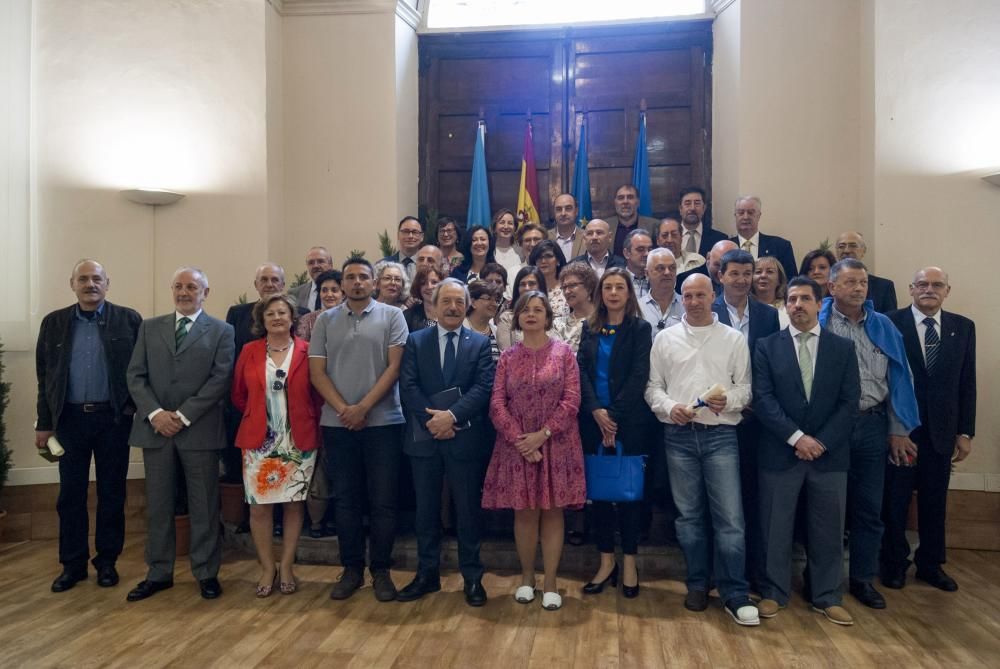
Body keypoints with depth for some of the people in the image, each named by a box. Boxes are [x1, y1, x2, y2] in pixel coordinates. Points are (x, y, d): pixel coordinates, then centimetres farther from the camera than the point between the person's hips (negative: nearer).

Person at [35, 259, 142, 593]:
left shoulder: (128, 320, -1)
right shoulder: (53, 323, 6)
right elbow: (45, 376, 8)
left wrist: (137, 406, -8)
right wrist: (44, 423, 6)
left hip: (113, 418, -2)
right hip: (70, 418, 2)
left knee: (111, 493, 7)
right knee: (70, 494, 8)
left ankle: (107, 561, 20)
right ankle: (73, 564, 21)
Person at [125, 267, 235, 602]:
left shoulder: (221, 331, 2)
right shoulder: (150, 327, 12)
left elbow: (220, 379, -7)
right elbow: (136, 375, 5)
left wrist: (183, 416, -13)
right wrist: (155, 413, -10)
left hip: (200, 429, -3)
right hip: (155, 427, 3)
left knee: (204, 506, 5)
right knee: (157, 505, 11)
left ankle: (206, 573, 17)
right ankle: (159, 573, 24)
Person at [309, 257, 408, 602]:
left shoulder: (391, 316, 2)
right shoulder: (325, 321, 9)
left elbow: (394, 367, -5)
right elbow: (317, 371, 4)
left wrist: (363, 407, -11)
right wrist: (343, 409, -8)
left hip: (382, 422, -2)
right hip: (337, 424, 2)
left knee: (383, 502, 4)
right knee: (346, 500, 10)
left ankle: (380, 570, 17)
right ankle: (352, 568, 23)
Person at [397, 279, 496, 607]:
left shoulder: (480, 343, 4)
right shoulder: (415, 340, 6)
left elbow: (483, 388, -8)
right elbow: (407, 387, -4)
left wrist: (452, 415, -20)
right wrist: (433, 419, -16)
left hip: (465, 438, -1)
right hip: (424, 436, 2)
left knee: (467, 509, 7)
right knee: (426, 509, 11)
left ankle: (472, 577, 20)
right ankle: (427, 573, 25)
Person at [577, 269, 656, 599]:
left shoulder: (640, 329, 1)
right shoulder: (589, 328, 10)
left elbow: (639, 376, -8)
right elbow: (581, 371, 2)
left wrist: (615, 415, -14)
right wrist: (597, 411, -12)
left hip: (630, 422, -3)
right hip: (594, 420, 3)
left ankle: (629, 563, 17)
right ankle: (606, 561, 19)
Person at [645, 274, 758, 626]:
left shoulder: (734, 339, 6)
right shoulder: (665, 338, 7)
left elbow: (745, 386, 5)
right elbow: (652, 386, 6)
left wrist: (729, 400, -15)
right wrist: (669, 407, -12)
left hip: (720, 435, -1)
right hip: (679, 435, 1)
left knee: (729, 516, -4)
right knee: (689, 514, 10)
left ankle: (735, 594, 9)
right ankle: (698, 584, 25)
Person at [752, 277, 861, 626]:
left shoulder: (843, 347, 6)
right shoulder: (767, 346, 2)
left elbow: (850, 402, 0)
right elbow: (763, 399, -6)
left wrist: (820, 441, -10)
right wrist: (797, 437, -15)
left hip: (829, 453, 1)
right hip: (780, 452, -1)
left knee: (828, 529, 11)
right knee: (776, 528, 7)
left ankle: (827, 597, 27)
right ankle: (774, 592, 23)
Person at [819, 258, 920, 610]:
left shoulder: (883, 326, 8)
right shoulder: (816, 323, -4)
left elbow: (897, 379, 8)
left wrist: (898, 430, 5)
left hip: (872, 425, 3)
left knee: (869, 508, 11)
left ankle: (863, 579, 27)